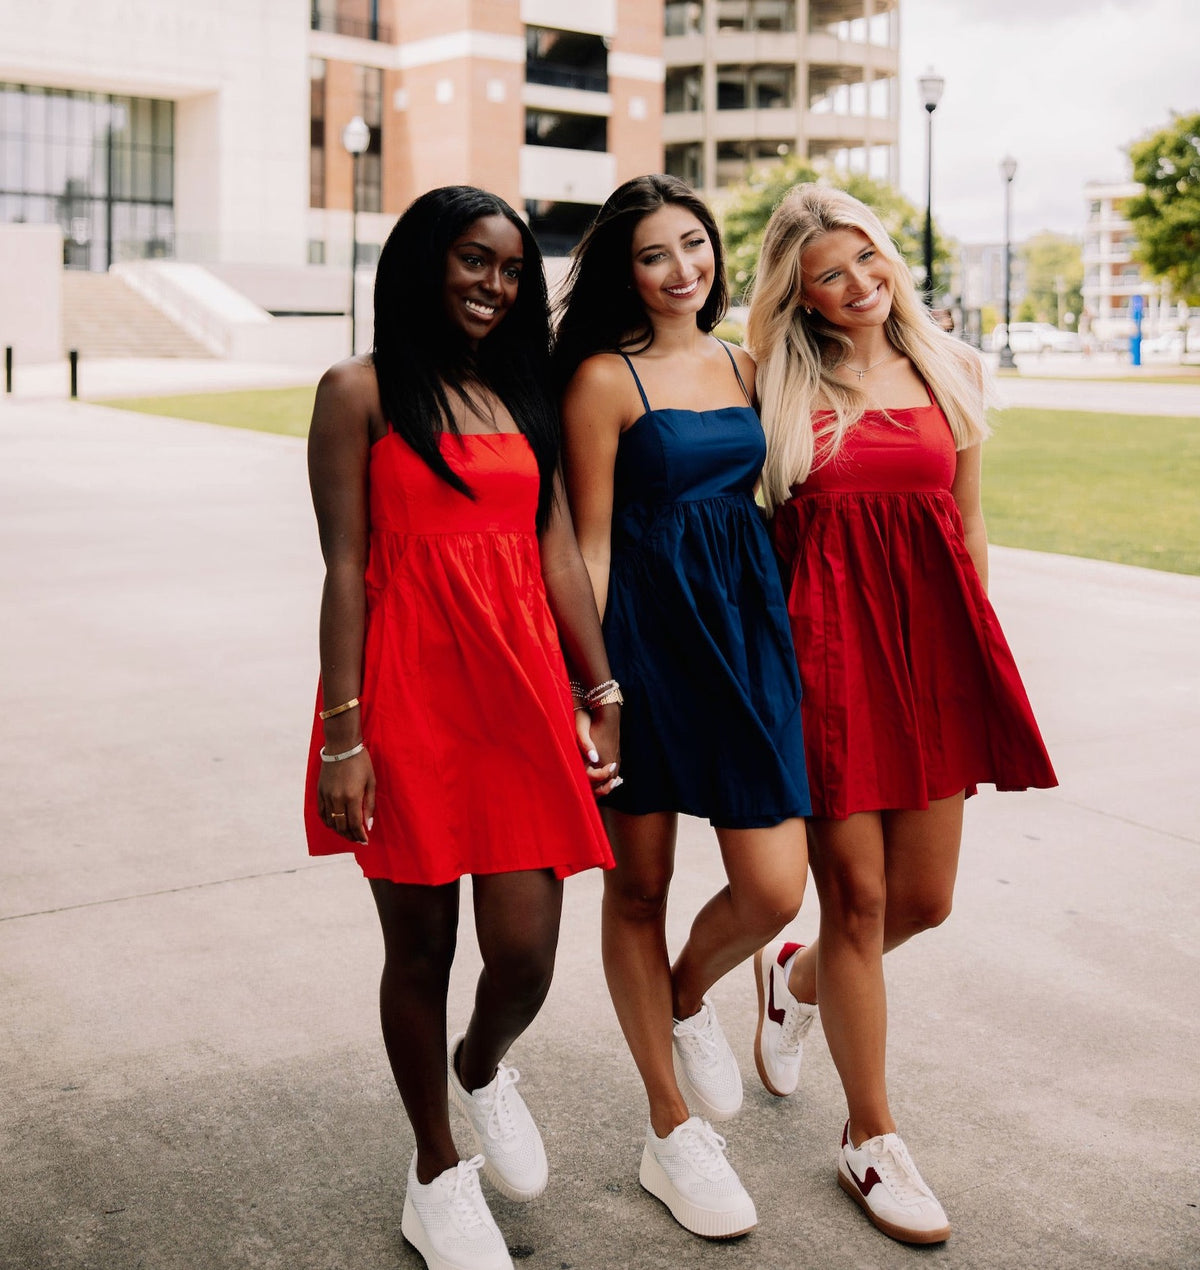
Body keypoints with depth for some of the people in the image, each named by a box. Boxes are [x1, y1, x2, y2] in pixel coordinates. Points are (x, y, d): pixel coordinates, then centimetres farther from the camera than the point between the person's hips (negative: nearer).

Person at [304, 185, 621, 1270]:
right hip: (409, 695, -4)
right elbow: (345, 569, -5)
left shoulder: (522, 395, 15)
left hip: (522, 691, 4)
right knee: (420, 948, 8)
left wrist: (604, 695, 9)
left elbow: (558, 552, 12)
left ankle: (484, 1070, 35)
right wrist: (343, 737, -9)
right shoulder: (361, 392, -1)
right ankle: (438, 1173, 29)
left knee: (525, 953, -1)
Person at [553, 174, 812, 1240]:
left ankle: (691, 999, 32)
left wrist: (775, 634, 14)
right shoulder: (605, 376, -5)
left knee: (775, 889, -4)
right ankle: (673, 1133, 23)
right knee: (638, 884, 7)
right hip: (646, 630, -5)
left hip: (745, 625, 5)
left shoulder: (744, 367, 12)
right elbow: (592, 542, -7)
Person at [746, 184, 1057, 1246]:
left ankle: (795, 979, 42)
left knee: (924, 899, 9)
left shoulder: (950, 370, 9)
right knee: (856, 897, 2)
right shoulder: (776, 384, -1)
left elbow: (968, 525, 14)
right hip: (823, 644, -4)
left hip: (930, 641, 4)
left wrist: (977, 657, 12)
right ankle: (872, 1137, 20)